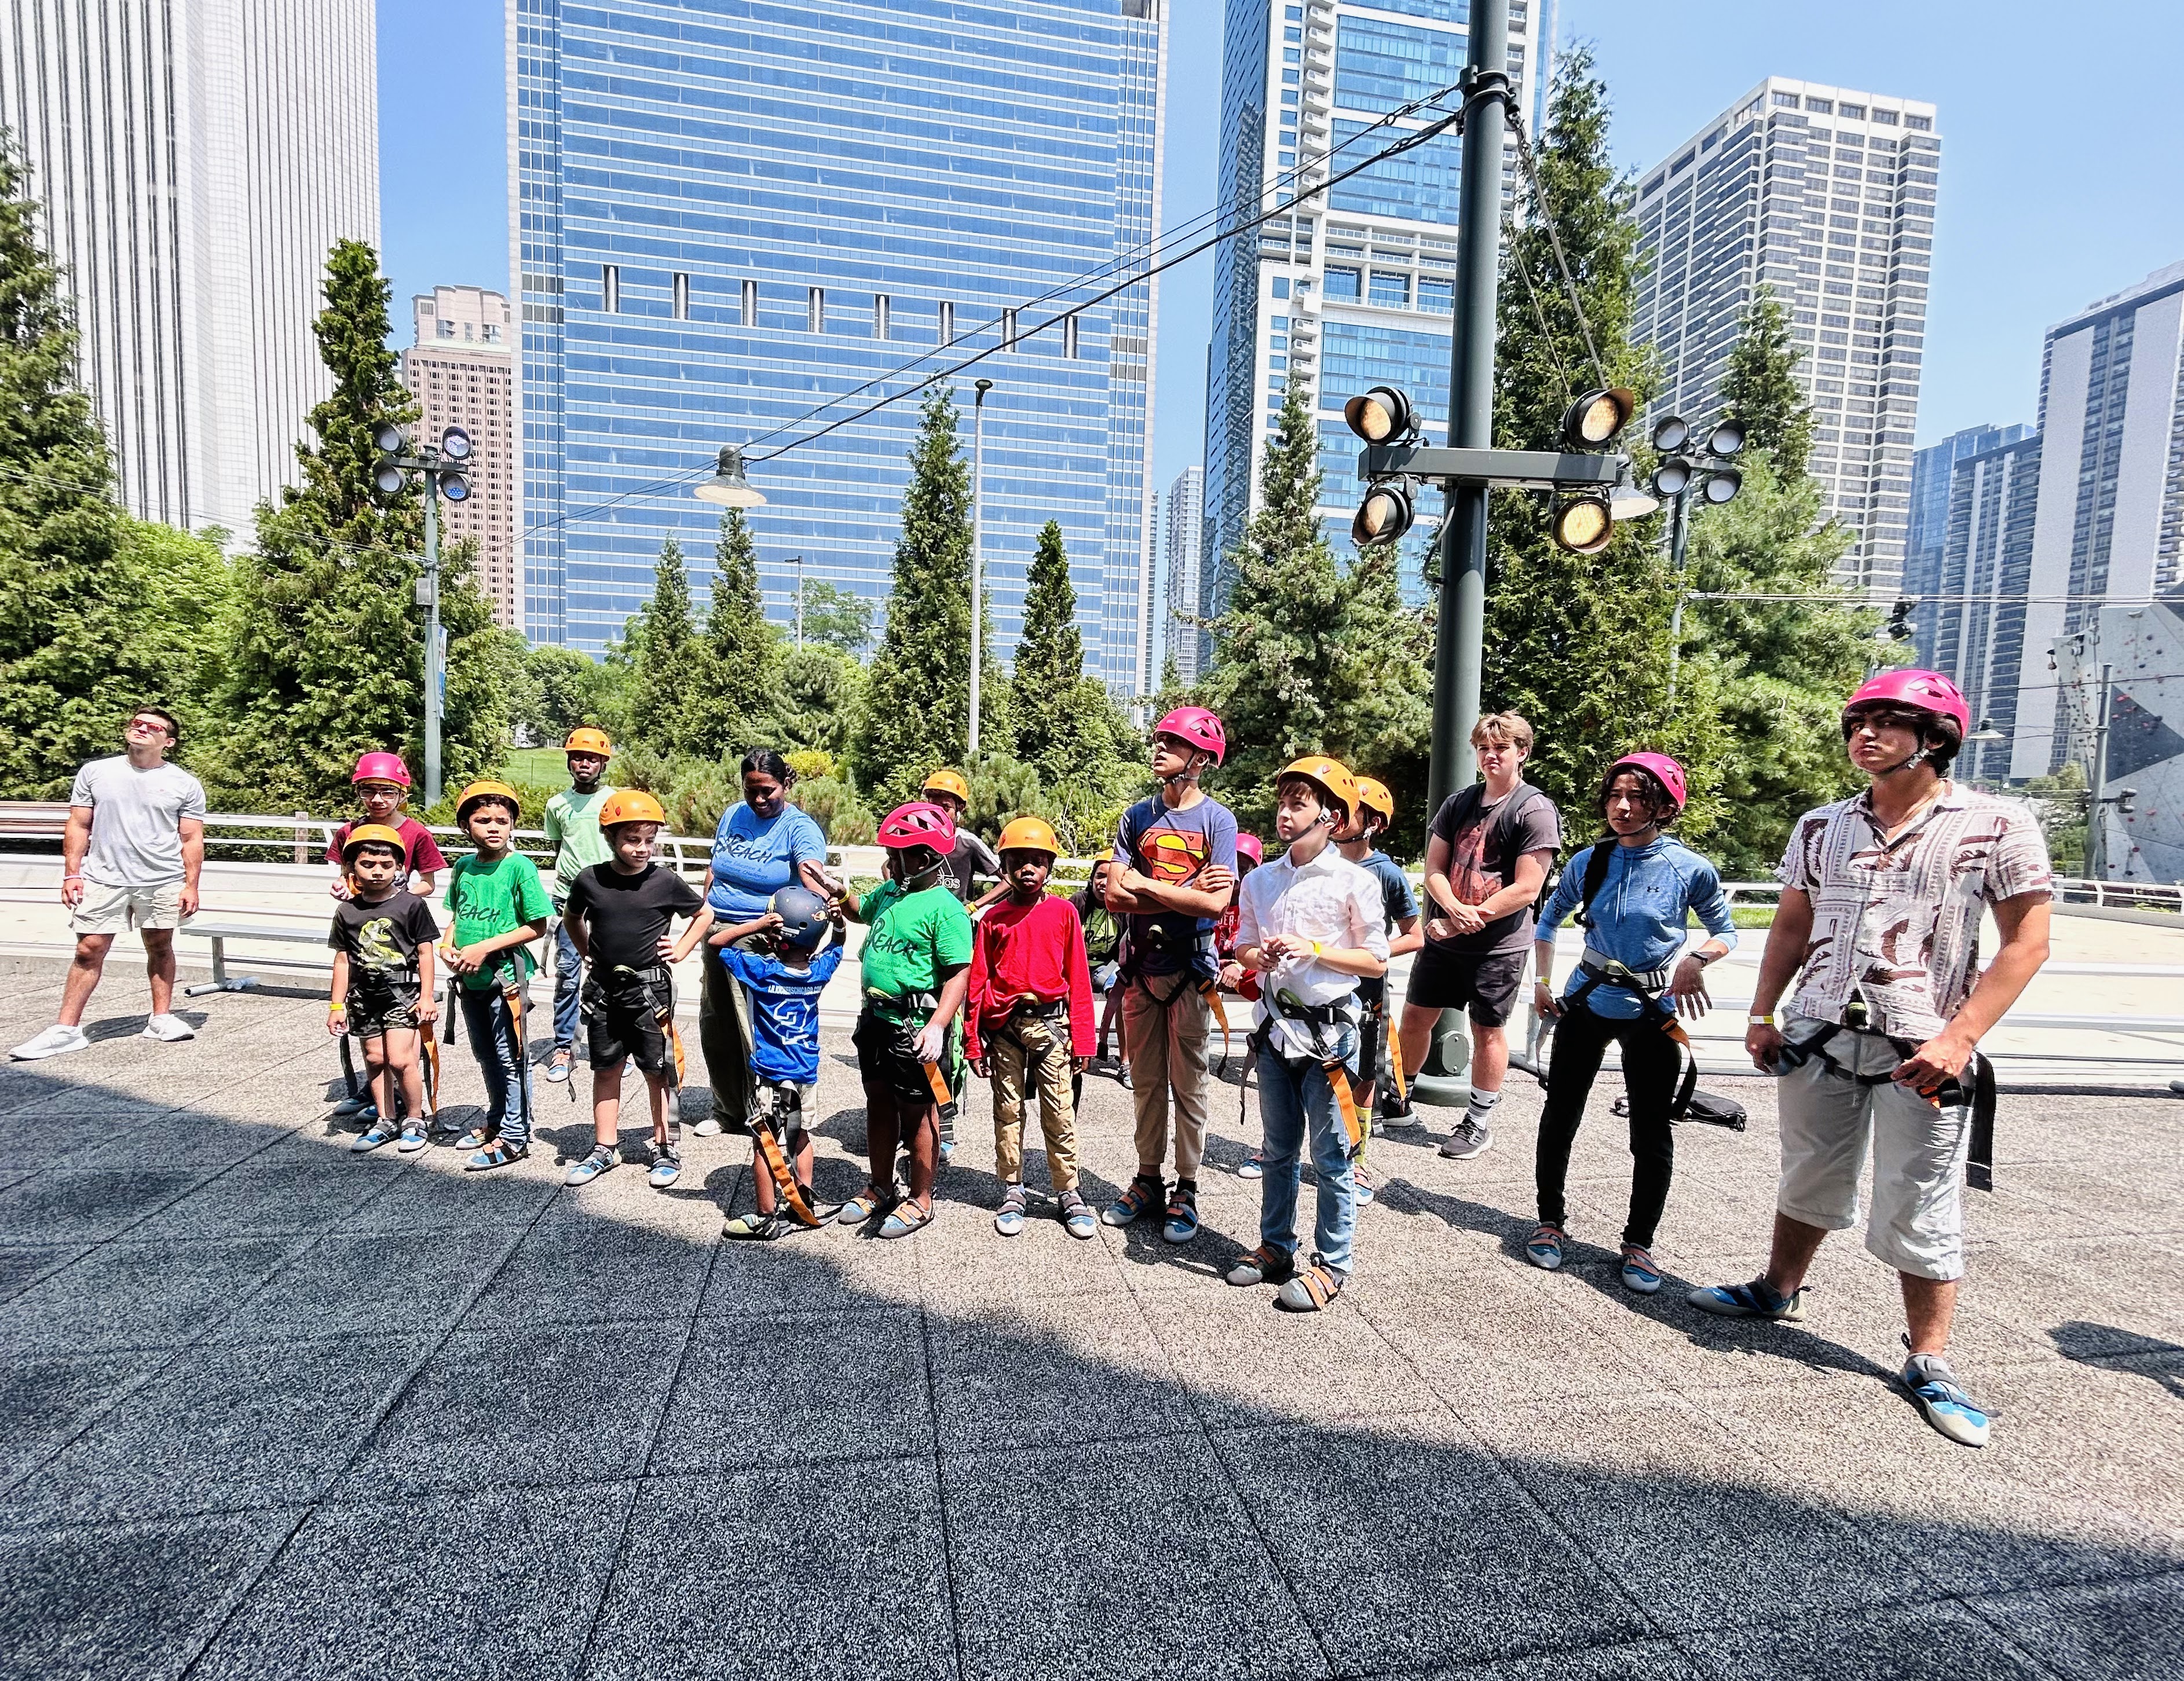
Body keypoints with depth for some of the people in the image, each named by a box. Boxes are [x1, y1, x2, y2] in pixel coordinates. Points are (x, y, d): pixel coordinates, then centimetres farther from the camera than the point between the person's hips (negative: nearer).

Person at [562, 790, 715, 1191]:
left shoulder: (666, 882, -9)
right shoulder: (589, 880, -3)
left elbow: (704, 913, 7)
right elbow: (573, 918, 19)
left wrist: (681, 949, -1)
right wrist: (587, 953, 10)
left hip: (650, 988, -2)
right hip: (603, 988, 3)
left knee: (658, 1071, 5)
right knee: (606, 1070, 13)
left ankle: (667, 1149, 17)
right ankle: (605, 1148, 26)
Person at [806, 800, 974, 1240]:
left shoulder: (945, 909, -19)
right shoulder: (889, 892, 7)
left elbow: (958, 975, -22)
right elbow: (862, 910, 31)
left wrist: (937, 1026, -31)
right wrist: (835, 891, 13)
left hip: (915, 1028, -8)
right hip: (876, 1018, 8)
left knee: (917, 1113, 6)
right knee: (879, 1103, 20)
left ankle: (920, 1200, 23)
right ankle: (880, 1188, 37)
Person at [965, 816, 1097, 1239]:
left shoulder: (1064, 912, 1)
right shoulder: (994, 919, 4)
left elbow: (1078, 979, 1)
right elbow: (977, 983, 5)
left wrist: (1082, 1039, 0)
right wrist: (973, 1042, 2)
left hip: (1050, 1022, -1)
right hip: (1004, 1026, 1)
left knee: (1060, 1113, 3)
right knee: (1008, 1112, 10)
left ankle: (1069, 1193, 16)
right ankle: (1012, 1192, 23)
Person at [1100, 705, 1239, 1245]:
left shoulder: (1217, 818, -5)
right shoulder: (1138, 816, 7)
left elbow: (1215, 903, -17)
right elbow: (1115, 896, -3)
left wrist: (1145, 885, -10)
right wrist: (1185, 891, -12)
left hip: (1189, 968, -4)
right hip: (1141, 965, 4)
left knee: (1188, 1084, 6)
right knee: (1145, 1080, 13)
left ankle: (1187, 1189, 20)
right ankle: (1148, 1179, 27)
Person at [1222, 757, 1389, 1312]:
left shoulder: (1354, 881, -8)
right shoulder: (1260, 880, 6)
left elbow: (1376, 961, -7)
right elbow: (1244, 948, 14)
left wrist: (1312, 949, -18)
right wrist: (1260, 957, -8)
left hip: (1328, 1030, -5)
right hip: (1275, 1025, 5)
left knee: (1331, 1157, 5)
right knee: (1279, 1150, 17)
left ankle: (1331, 1265, 19)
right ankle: (1276, 1248, 32)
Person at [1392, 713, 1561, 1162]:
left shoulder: (1536, 811, -10)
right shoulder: (1458, 803, 7)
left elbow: (1526, 889, -16)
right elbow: (1434, 870, 3)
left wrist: (1469, 920, -16)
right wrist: (1455, 910, -16)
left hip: (1498, 945, -5)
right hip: (1443, 937, 5)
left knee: (1488, 1031, 7)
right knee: (1415, 1017, 11)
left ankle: (1478, 1125, 22)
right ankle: (1398, 1102, 29)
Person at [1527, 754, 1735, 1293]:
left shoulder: (1690, 869, -10)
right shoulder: (1589, 862, -2)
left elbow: (1725, 932, 2)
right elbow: (1548, 920, 12)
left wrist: (1697, 959, -18)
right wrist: (1542, 982, 5)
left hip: (1652, 1012, -2)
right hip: (1587, 1002, 2)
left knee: (1652, 1131, 5)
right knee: (1560, 1114, 8)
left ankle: (1639, 1244, 23)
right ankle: (1551, 1222, 26)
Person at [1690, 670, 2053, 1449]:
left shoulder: (1997, 825, -5)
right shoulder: (1821, 827, 6)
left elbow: (2027, 943, -7)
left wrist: (1959, 1038, -15)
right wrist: (1762, 1014, 6)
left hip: (1919, 1054, -4)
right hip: (1817, 1039, 4)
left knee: (1920, 1214, 5)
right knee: (1809, 1180, 19)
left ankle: (1929, 1363, 22)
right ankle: (1779, 1290, 38)